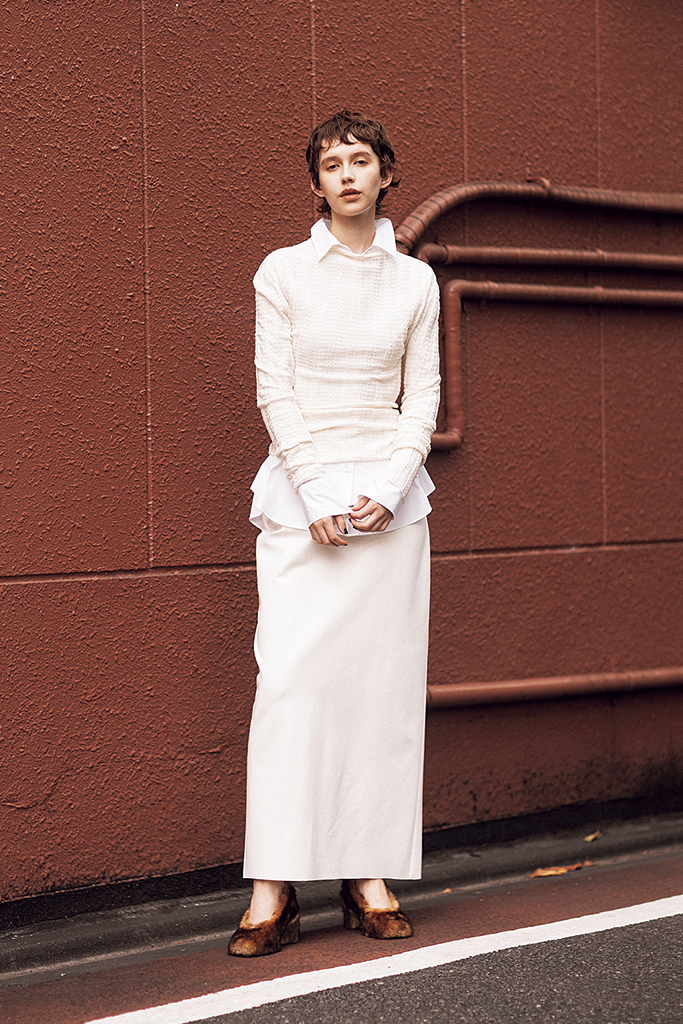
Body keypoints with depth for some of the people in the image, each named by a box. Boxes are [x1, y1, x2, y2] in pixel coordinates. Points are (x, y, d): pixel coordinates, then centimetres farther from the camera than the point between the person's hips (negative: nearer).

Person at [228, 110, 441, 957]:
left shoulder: (415, 282, 9)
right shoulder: (284, 272, 4)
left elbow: (423, 398, 7)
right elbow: (274, 390, -1)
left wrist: (389, 489, -8)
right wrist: (318, 494, -10)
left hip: (392, 491, 2)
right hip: (301, 489, -2)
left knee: (383, 679, -1)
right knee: (290, 673, -10)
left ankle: (371, 878, 5)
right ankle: (273, 889, -8)